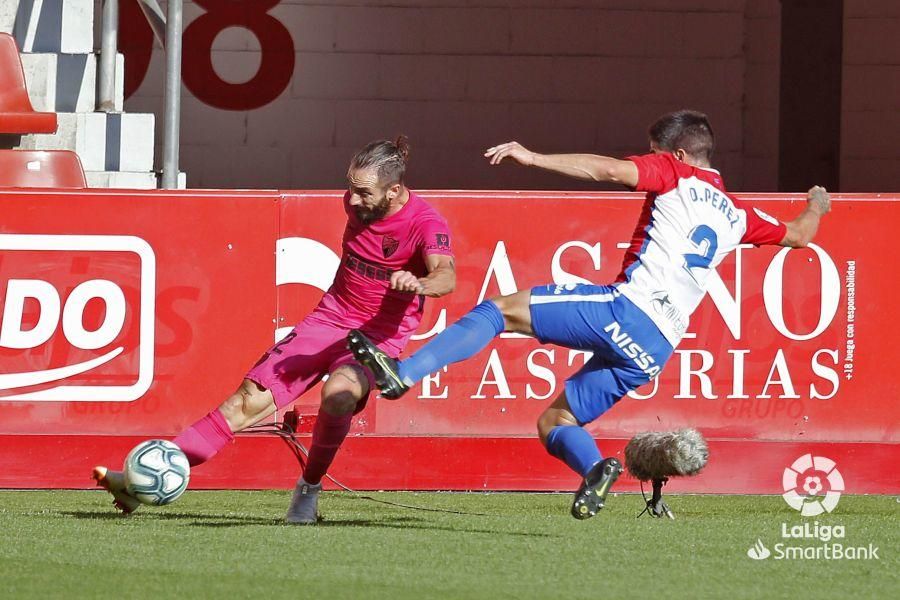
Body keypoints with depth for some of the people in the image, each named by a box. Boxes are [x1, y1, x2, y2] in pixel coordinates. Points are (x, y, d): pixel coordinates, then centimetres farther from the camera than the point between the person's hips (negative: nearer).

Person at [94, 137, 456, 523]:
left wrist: (418, 284, -59)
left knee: (338, 393, -37)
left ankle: (310, 487, -12)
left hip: (379, 334, -5)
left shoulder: (425, 223, -19)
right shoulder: (356, 203, 1)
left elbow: (446, 276, -38)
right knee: (251, 399, -9)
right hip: (330, 318, 5)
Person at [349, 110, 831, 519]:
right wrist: (816, 206, 63)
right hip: (657, 346, 7)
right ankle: (594, 468, -15)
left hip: (625, 308, -7)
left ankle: (403, 372, -24)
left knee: (502, 309, -7)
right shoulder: (736, 215, 24)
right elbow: (799, 236, 41)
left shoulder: (675, 174, 6)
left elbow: (609, 169, -11)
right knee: (553, 422, 16)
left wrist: (533, 158, -12)